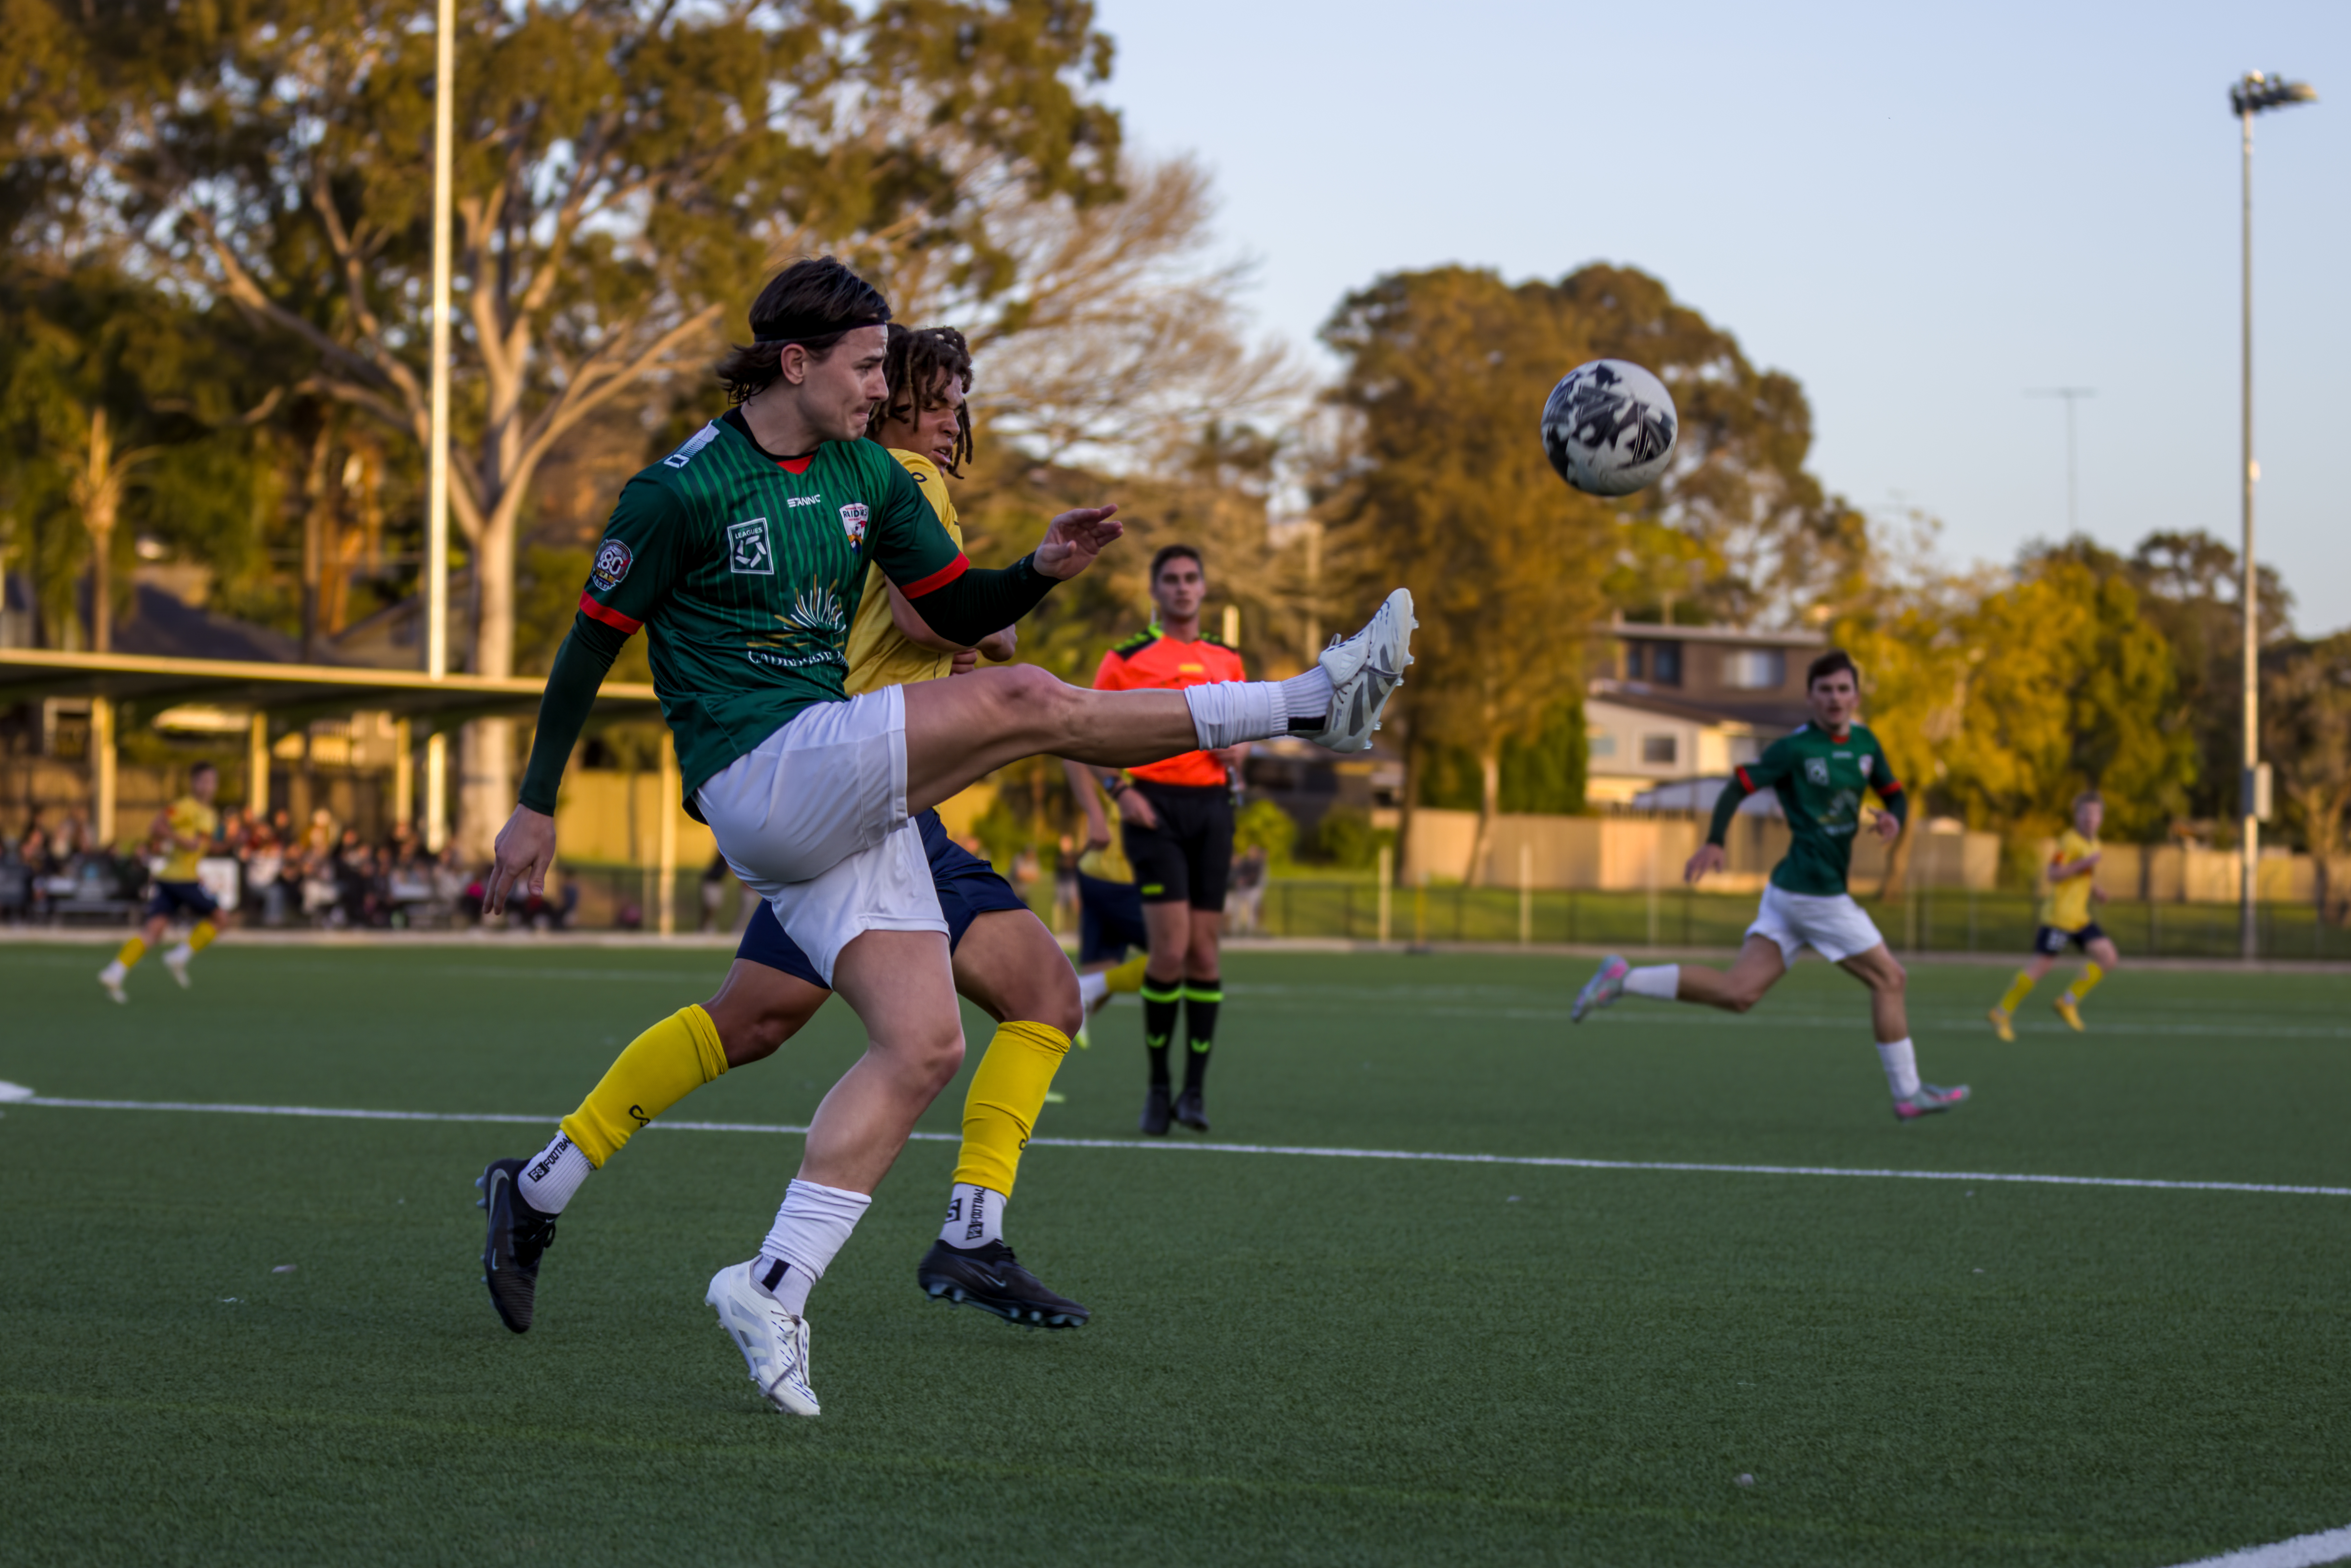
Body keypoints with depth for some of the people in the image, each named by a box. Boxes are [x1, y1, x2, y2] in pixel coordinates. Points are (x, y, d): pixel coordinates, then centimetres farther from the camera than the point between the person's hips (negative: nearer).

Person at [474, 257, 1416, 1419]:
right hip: (757, 777, -8)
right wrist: (536, 805, 3)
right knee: (1021, 703, -21)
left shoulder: (868, 475, 13)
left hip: (847, 800, 8)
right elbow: (592, 642, 0)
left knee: (924, 1044, -6)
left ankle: (775, 1289, -5)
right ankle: (1315, 703, -14)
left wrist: (1042, 571, -3)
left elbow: (960, 613, 18)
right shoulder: (680, 490, -7)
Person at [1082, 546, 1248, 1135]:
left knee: (1204, 952, 1)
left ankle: (1195, 1090, 8)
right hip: (1155, 806, -4)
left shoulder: (1227, 660, 16)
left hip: (1211, 805, 4)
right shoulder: (1128, 658, 3)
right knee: (1171, 949, -13)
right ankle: (1157, 1088, 1)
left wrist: (1238, 748, 2)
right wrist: (1122, 790, -11)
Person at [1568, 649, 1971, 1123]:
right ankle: (1909, 1095, 9)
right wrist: (1714, 843, -23)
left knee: (1738, 992, 2)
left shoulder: (1864, 743, 13)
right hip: (1813, 889, -8)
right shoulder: (1795, 749, -10)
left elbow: (1895, 794, 20)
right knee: (1888, 978, -1)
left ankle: (1623, 978, 3)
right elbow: (1739, 786, -10)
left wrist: (1895, 819, -3)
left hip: (1790, 891, 8)